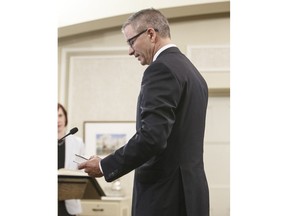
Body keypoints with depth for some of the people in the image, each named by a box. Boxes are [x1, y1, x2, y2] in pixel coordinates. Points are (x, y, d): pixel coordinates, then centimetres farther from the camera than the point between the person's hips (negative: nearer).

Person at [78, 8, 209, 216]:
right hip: (189, 192, 10)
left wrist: (105, 166, -12)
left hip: (165, 195, -10)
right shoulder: (191, 71, 18)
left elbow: (151, 136, -22)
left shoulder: (162, 69, -12)